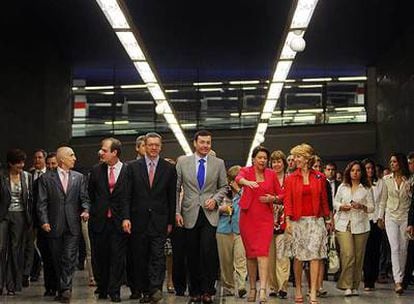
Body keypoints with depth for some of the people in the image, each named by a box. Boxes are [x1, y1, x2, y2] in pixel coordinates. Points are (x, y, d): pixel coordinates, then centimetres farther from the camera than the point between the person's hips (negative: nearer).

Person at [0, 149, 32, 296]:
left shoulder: (27, 176, 5)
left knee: (15, 249, 5)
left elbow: (30, 198, 8)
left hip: (19, 215, 2)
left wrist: (30, 218, 4)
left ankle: (12, 285, 10)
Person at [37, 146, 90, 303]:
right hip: (54, 225, 0)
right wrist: (44, 221, -12)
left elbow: (84, 198, 9)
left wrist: (85, 210, -11)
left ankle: (65, 289, -11)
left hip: (73, 225, 1)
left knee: (69, 258, -9)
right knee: (57, 259, 8)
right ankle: (63, 289, 20)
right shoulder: (46, 178, 3)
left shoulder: (79, 177, 11)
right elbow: (42, 202, -1)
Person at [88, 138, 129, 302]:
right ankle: (102, 290, 22)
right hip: (99, 220, 3)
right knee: (100, 256, 8)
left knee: (117, 257, -2)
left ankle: (114, 291, 7)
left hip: (119, 221, -3)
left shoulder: (128, 171, -4)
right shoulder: (96, 170, 6)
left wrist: (126, 218, -1)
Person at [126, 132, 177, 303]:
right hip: (138, 219, 1)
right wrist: (126, 217, -6)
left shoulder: (169, 169, 5)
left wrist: (170, 221, 3)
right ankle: (144, 290, 14)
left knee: (158, 255, -11)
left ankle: (155, 289, -15)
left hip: (159, 220, -1)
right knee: (140, 257, 5)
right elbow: (127, 195, 3)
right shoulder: (133, 167, 6)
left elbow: (172, 197, 6)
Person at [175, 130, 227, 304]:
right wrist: (177, 212, -2)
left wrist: (215, 199, -6)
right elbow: (176, 188, 5)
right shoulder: (182, 162, 5)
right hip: (190, 214, 1)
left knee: (208, 252, -14)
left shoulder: (218, 163, 8)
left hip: (209, 214, 0)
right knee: (193, 255, 5)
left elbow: (224, 186, 14)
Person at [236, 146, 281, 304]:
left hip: (265, 218, 0)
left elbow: (280, 195, 15)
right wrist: (248, 182, -45)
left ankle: (263, 289, -20)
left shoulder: (271, 174, 8)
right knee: (250, 253, 7)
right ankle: (252, 288, 19)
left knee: (262, 252, -13)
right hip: (248, 217, 0)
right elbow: (239, 179, -23)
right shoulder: (246, 171, 2)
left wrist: (272, 198, -7)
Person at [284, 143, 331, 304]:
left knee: (315, 255, -7)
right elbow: (288, 200, 1)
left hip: (316, 220, 0)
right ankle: (298, 289, 18)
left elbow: (324, 200, 10)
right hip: (298, 221, 0)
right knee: (298, 256, 5)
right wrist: (288, 220, -8)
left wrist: (327, 219, 9)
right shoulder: (291, 178, 5)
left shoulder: (320, 177, 6)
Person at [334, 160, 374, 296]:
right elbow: (335, 202, 17)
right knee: (348, 254, -13)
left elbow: (371, 208, 5)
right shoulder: (342, 187, 12)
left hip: (360, 225, 0)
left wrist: (361, 207, -14)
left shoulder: (367, 189, 6)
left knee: (358, 256, 3)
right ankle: (347, 286, -9)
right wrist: (342, 207, -4)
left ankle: (355, 286, 13)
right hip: (344, 225, 0)